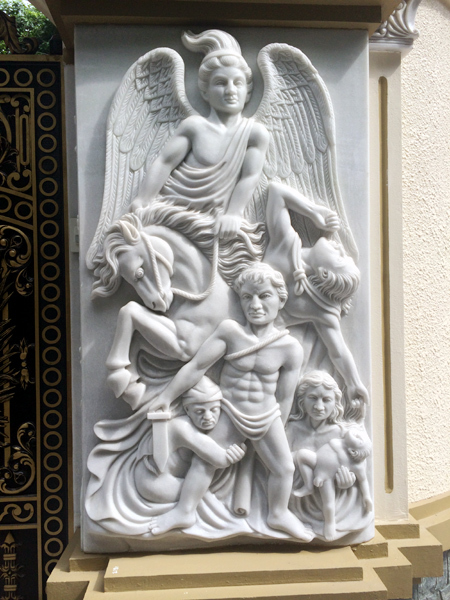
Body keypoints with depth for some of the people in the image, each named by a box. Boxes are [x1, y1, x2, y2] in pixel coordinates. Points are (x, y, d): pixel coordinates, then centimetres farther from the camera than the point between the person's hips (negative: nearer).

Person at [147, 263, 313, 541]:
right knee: (204, 459, 7)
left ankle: (279, 514, 38)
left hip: (268, 418, 1)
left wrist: (277, 432, 4)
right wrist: (166, 397, -8)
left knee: (285, 468, 9)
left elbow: (285, 397, -6)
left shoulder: (291, 348, -16)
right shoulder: (230, 330, -19)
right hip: (230, 415, 0)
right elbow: (197, 366, -15)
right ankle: (185, 511, 30)